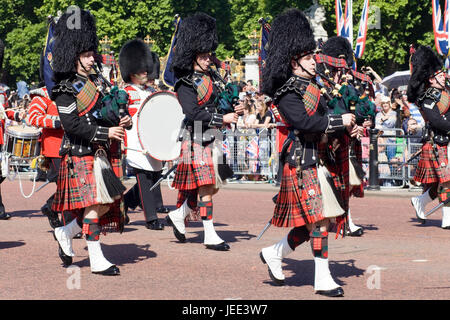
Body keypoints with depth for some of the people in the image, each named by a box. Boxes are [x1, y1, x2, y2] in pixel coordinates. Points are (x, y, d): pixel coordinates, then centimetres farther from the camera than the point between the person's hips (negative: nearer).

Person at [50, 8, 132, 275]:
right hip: (81, 155, -8)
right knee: (97, 204, -13)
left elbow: (108, 111, 21)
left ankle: (66, 233, 26)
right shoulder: (66, 90, -9)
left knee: (107, 205, 6)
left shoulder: (98, 81, 15)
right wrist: (105, 132, -20)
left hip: (102, 153, 8)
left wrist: (121, 121, -1)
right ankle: (97, 260, -6)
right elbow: (73, 126, -17)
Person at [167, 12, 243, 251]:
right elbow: (193, 113, -20)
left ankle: (177, 216, 30)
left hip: (212, 140, 8)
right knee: (205, 188, -8)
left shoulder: (208, 78, 14)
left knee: (211, 187, 12)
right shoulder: (186, 83, -11)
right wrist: (223, 119, -21)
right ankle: (210, 236, -4)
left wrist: (233, 112, 3)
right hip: (197, 141, -8)